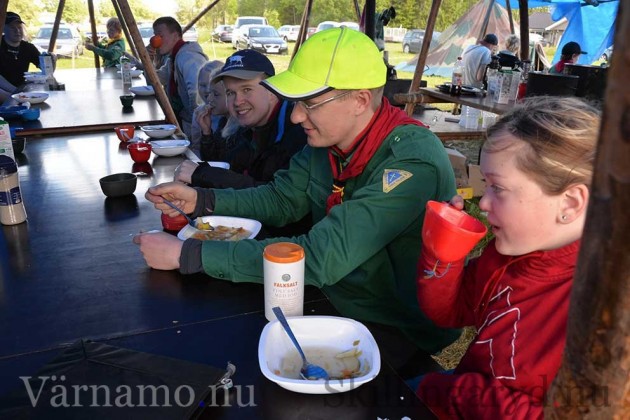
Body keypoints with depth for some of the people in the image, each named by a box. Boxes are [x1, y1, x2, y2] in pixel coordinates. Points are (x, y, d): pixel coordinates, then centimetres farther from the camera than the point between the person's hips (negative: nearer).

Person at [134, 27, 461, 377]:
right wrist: (200, 200, -6)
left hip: (400, 333, -6)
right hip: (333, 300, 7)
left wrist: (186, 255, -30)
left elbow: (319, 259, -34)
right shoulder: (326, 138, -4)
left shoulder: (412, 164, -30)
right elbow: (282, 199, 9)